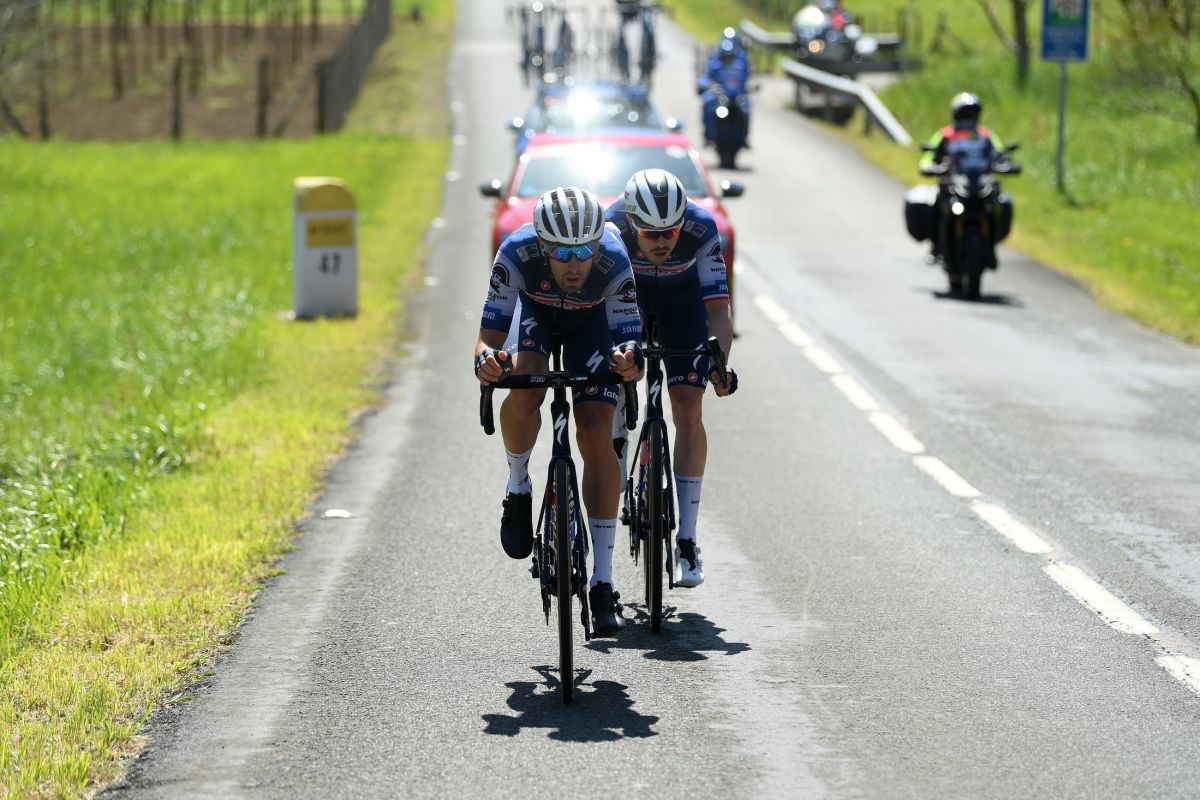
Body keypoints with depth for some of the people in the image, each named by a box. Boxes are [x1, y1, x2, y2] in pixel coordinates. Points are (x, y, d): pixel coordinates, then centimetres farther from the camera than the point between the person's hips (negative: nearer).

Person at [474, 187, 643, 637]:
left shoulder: (614, 262, -38)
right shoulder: (516, 254, -38)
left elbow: (632, 347, -36)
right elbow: (490, 334, -35)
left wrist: (629, 362, -59)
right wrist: (486, 359, -58)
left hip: (592, 319, 0)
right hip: (536, 310, 0)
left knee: (596, 436, -13)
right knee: (525, 391, -32)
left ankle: (602, 581, -8)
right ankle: (518, 486, -1)